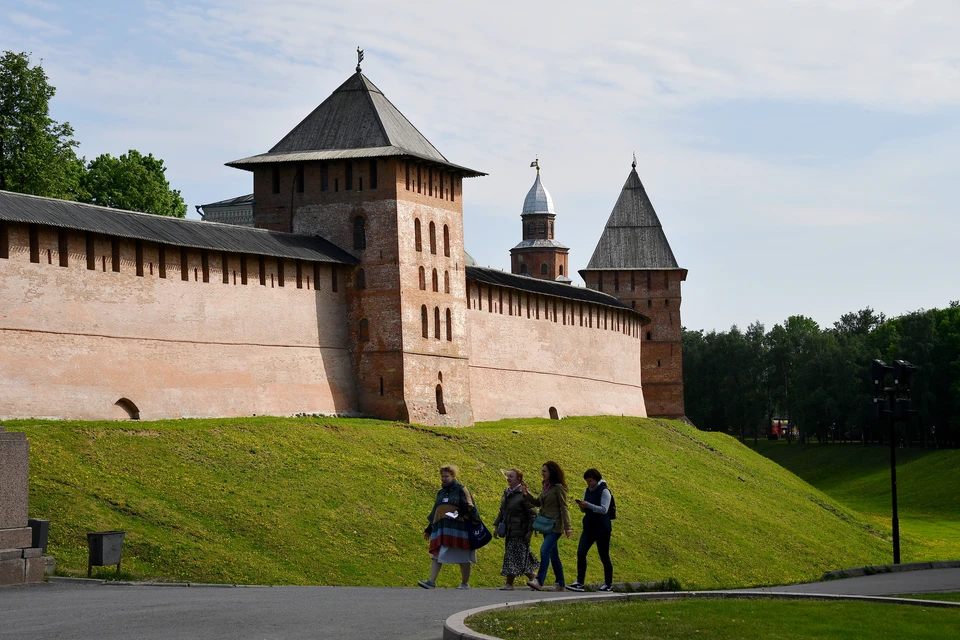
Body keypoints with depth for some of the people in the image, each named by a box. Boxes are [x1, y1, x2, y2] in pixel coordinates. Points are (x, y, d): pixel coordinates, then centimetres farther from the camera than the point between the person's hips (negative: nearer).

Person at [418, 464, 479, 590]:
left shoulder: (461, 490, 2)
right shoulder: (441, 492, 20)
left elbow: (468, 507, -8)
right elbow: (435, 512, 24)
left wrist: (458, 512, -26)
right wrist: (429, 529, 22)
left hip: (458, 527, -6)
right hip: (441, 528, 6)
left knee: (462, 556, 0)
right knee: (436, 554, -6)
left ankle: (465, 583, 10)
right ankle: (432, 581, -14)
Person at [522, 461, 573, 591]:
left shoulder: (558, 488, -9)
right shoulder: (546, 487, 14)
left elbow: (564, 508, -12)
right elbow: (537, 502, 19)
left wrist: (567, 527, -15)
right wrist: (526, 494, 4)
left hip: (555, 526, -9)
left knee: (544, 551, -20)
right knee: (553, 555, 11)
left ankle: (539, 581, -26)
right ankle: (560, 584, 17)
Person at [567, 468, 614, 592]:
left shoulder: (604, 491, -9)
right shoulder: (588, 491, 11)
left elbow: (604, 509, -17)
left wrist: (588, 505, -23)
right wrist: (582, 506, -6)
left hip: (602, 529, -6)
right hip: (589, 527, 6)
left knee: (604, 556, 2)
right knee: (581, 553, -8)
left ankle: (608, 584, 15)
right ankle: (579, 582, -10)